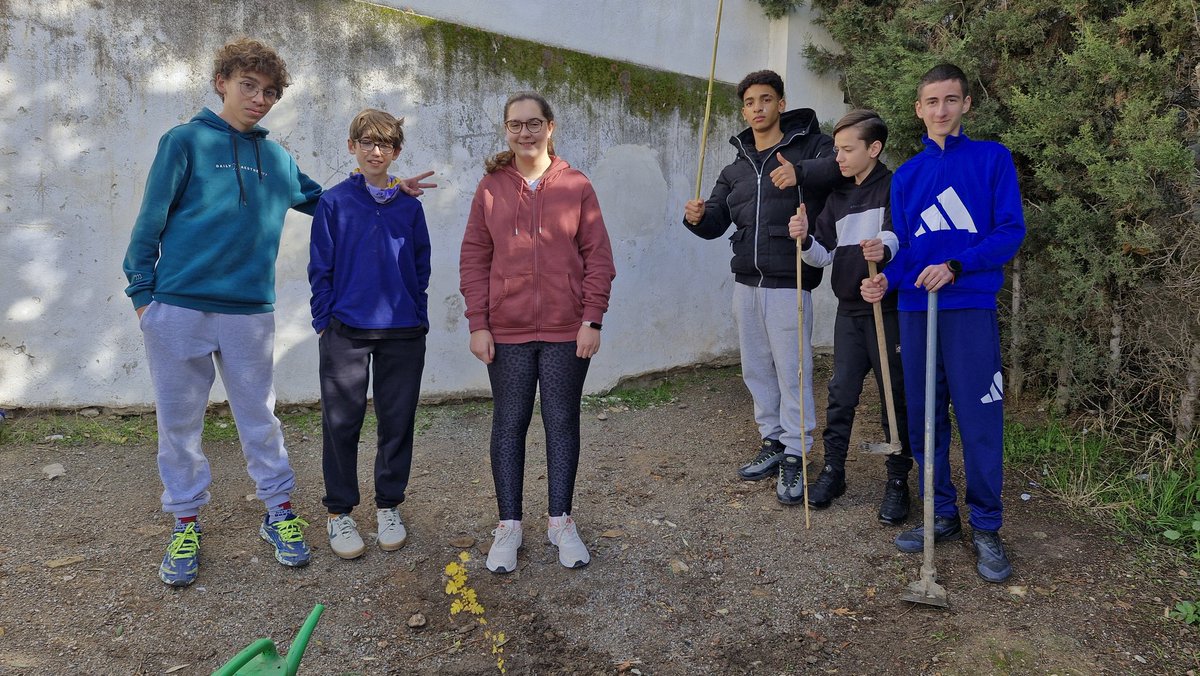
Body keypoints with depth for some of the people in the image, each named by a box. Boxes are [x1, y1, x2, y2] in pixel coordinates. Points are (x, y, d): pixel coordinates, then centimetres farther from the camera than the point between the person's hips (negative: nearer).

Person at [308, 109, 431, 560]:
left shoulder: (409, 205, 8)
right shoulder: (334, 202, 2)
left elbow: (421, 266, 10)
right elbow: (321, 268, 2)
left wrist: (418, 317, 4)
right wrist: (324, 320, -3)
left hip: (403, 332, 2)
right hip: (346, 331, -2)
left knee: (397, 421, 8)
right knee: (341, 424, 3)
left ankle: (389, 506, 24)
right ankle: (339, 512, 18)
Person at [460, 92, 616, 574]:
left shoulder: (577, 186, 1)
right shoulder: (491, 188, 4)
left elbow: (598, 257, 0)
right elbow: (473, 259, 3)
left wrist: (592, 320, -6)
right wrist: (478, 323, -3)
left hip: (567, 331, 0)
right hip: (507, 332, 1)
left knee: (562, 423, 8)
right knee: (509, 424, 8)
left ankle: (561, 521, 23)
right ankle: (509, 525, 21)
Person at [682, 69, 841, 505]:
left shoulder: (807, 145, -1)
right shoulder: (736, 168, 18)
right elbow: (715, 222, 16)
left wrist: (801, 172, -34)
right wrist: (697, 217, -7)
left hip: (787, 284, -7)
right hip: (746, 283, 7)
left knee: (792, 372, -3)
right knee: (756, 370, 14)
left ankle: (795, 457, 8)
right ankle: (773, 443, 28)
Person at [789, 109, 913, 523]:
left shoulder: (894, 188, -6)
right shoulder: (838, 197, 13)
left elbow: (895, 233, -23)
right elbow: (824, 254, 11)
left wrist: (883, 249, -46)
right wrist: (805, 240, -10)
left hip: (887, 308, -5)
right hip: (849, 308, 6)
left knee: (894, 395, 2)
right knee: (841, 392, 9)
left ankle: (898, 480, 13)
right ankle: (833, 469, 20)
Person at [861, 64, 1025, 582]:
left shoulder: (992, 158, 3)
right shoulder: (906, 175, 13)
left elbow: (1011, 231, -4)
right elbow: (906, 248, 14)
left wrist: (954, 266, -17)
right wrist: (886, 280, -6)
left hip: (970, 309, -4)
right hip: (914, 309, 4)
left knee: (979, 420, -3)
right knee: (924, 418, 8)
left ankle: (986, 529, 12)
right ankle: (943, 515, 23)